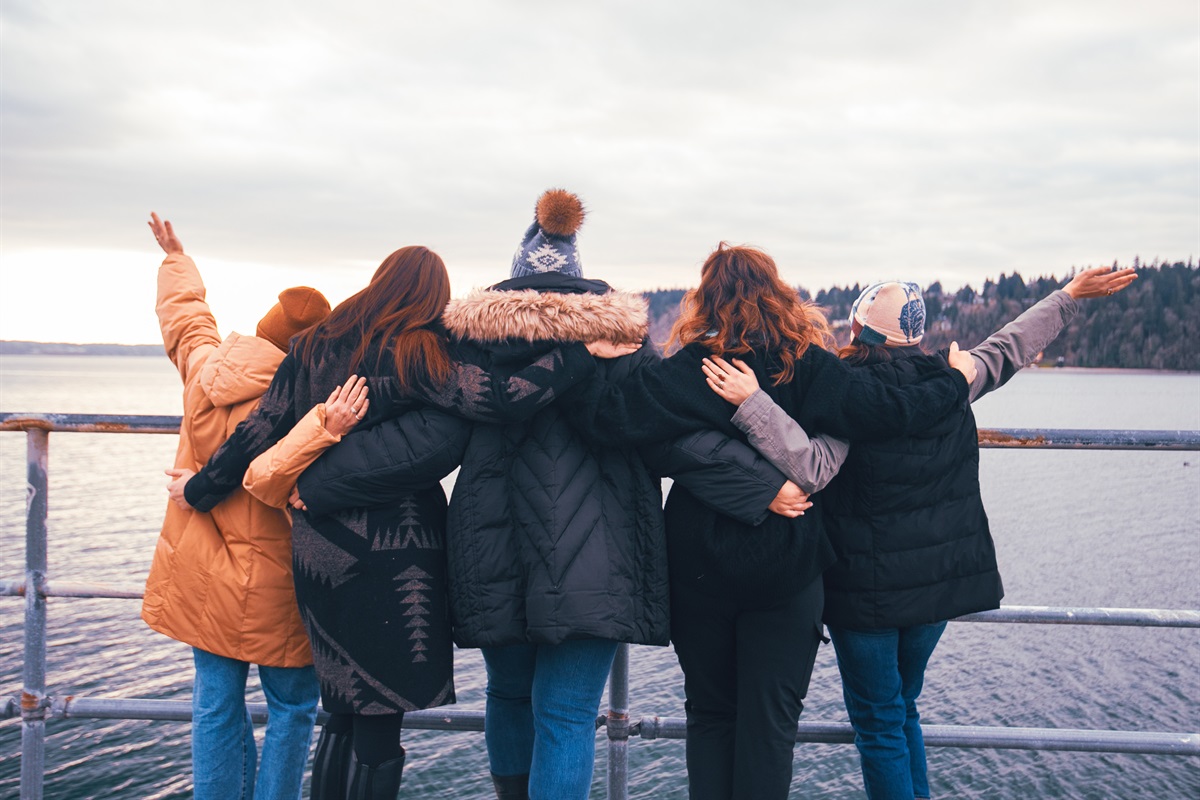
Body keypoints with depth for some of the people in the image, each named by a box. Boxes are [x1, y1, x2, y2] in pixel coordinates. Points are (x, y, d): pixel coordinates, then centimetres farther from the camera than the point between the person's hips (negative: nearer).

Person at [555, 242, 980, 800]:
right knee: (770, 718, 9)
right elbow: (889, 412, -9)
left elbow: (613, 417, -21)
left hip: (701, 570, 0)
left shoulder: (691, 371, -9)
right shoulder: (810, 367, -6)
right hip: (787, 569, 0)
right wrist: (956, 380, 7)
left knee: (709, 713, 16)